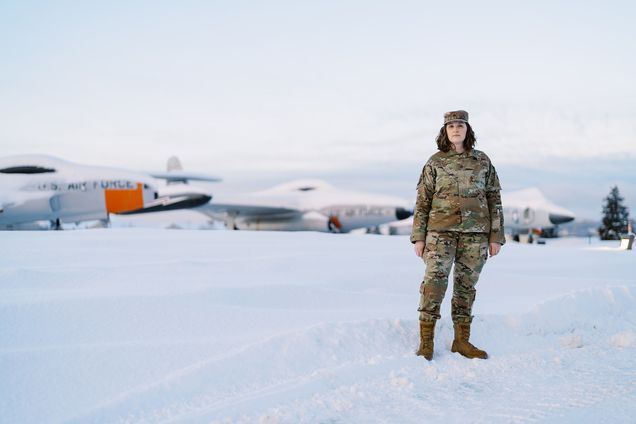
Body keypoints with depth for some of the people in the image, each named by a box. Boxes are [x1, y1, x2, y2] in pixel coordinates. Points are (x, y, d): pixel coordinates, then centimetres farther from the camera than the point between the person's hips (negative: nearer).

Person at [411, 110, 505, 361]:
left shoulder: (482, 161, 9)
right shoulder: (435, 163, 6)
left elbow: (494, 200, 9)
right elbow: (422, 202, 6)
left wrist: (496, 236, 3)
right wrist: (418, 237, -1)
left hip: (475, 233, 2)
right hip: (441, 230, -2)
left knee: (466, 285, 7)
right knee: (435, 281, -13)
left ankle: (461, 341, 15)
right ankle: (426, 341, -9)